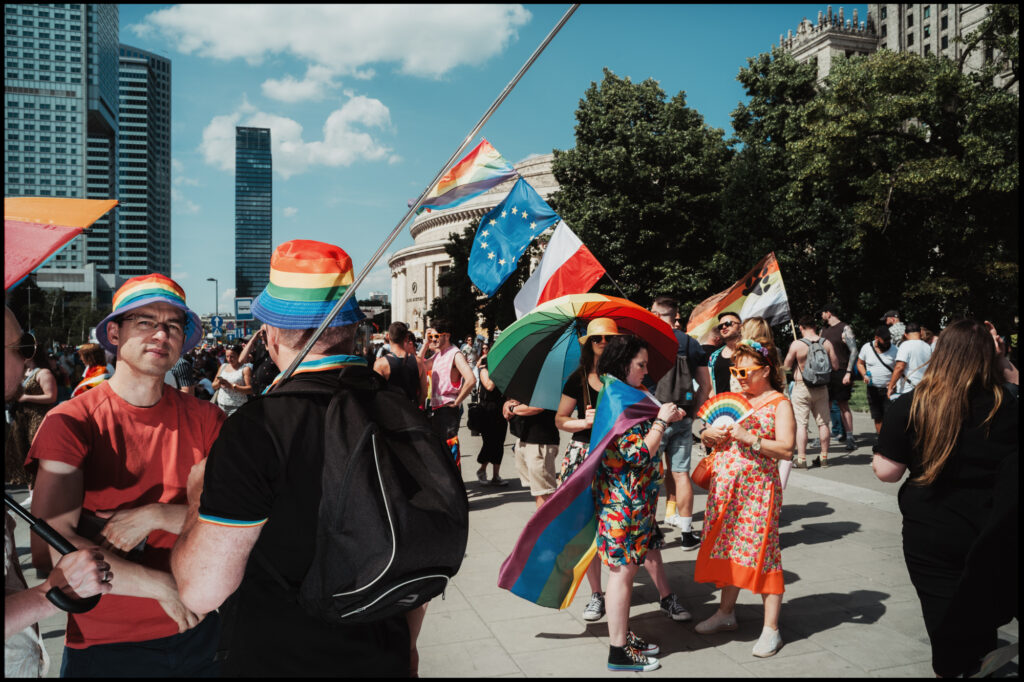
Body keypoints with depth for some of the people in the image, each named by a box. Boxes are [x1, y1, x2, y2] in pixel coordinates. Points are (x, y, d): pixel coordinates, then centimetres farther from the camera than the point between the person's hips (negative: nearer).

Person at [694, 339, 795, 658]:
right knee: (727, 548, 13)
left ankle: (771, 629, 7)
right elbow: (709, 438, 18)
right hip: (725, 486, 6)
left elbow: (786, 450, -15)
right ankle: (726, 613, 29)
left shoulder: (779, 403, -5)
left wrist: (749, 439, -23)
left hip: (758, 488, -6)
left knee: (761, 551, -3)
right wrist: (709, 434, -4)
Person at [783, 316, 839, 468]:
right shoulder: (826, 343, -3)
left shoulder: (796, 344, -12)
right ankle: (824, 457, 19)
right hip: (821, 388, 4)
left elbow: (786, 365, -3)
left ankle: (801, 459, -1)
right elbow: (835, 366, 2)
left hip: (801, 388, -3)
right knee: (823, 423, 12)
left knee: (800, 423, 0)